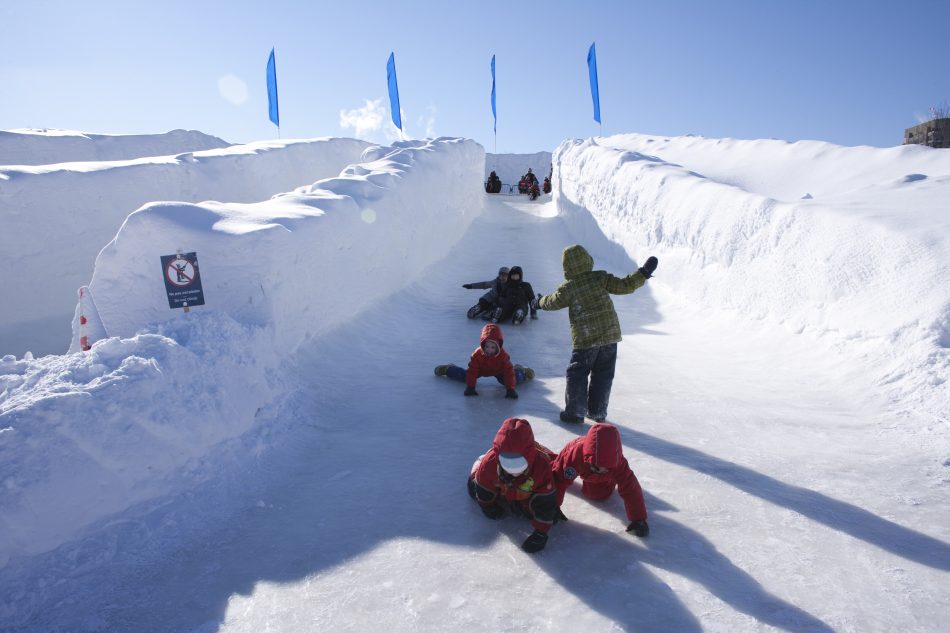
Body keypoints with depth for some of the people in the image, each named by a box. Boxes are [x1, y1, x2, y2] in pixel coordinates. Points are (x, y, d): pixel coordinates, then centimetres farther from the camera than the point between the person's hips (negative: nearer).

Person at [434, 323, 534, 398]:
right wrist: (470, 387, -36)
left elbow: (509, 372, -38)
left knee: (515, 379, -4)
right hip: (480, 370, 0)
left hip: (499, 371, 0)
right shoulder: (477, 354, -37)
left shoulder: (503, 356, -39)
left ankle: (520, 370, 34)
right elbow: (472, 371, -33)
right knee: (464, 376, 7)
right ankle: (448, 369, 39)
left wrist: (510, 389, -43)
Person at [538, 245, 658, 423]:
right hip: (610, 336, 3)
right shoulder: (601, 278, -5)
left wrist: (541, 302, 32)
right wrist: (644, 273, 2)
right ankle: (597, 412, 19)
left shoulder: (568, 288, -6)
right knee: (603, 375, 13)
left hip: (585, 340, -2)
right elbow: (624, 286, -7)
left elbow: (551, 303, 10)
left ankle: (575, 412, 10)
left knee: (577, 375, 11)